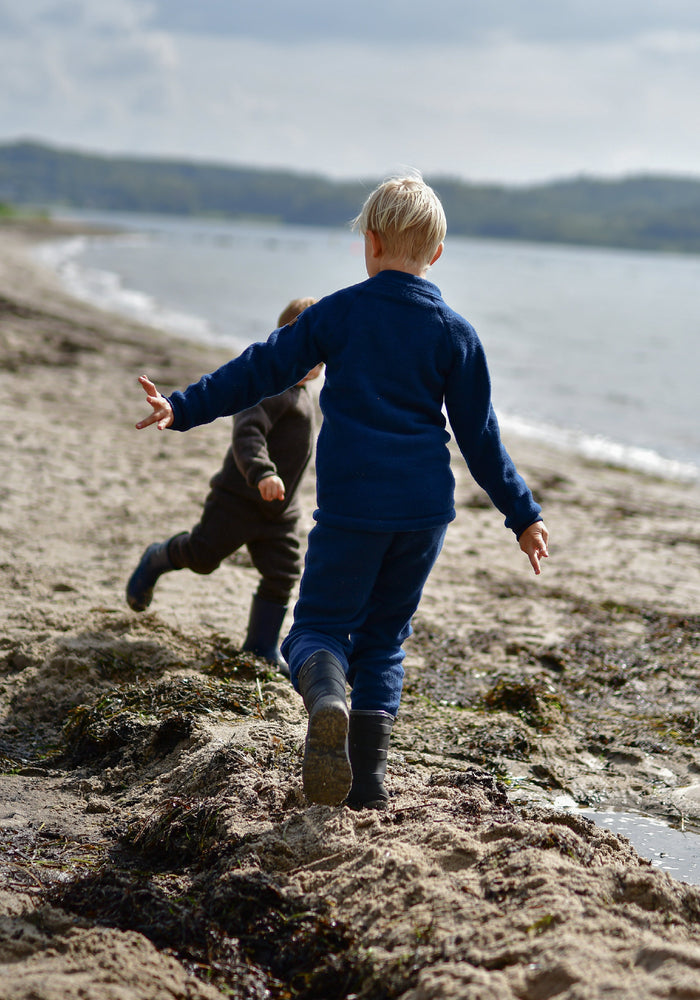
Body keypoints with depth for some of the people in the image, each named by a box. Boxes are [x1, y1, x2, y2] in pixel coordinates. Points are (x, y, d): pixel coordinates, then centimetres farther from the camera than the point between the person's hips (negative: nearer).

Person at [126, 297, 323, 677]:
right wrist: (261, 472, -48)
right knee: (202, 554, 1)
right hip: (240, 498, -9)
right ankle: (155, 561, 33)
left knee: (282, 575, 4)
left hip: (279, 511, 9)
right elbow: (248, 431, -33)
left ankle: (262, 646, 16)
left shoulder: (298, 391, 15)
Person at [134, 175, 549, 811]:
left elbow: (263, 369, -2)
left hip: (350, 505, -2)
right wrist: (524, 515, 14)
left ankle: (326, 698, -30)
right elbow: (480, 437, 6)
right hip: (426, 508, 3)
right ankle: (369, 778, 8)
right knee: (384, 637, 15)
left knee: (319, 624, 6)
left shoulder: (340, 311, 0)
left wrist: (185, 409, 4)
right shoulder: (456, 333, 4)